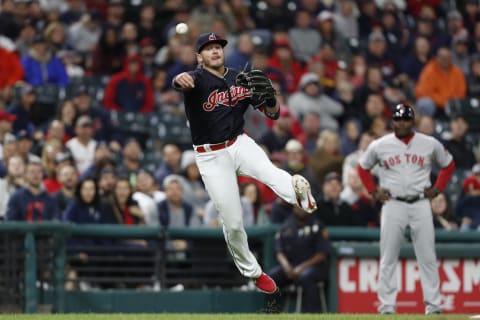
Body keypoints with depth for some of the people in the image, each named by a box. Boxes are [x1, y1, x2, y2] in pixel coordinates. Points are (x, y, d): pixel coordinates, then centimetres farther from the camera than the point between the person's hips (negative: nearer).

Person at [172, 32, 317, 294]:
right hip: (211, 157, -2)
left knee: (267, 171, -34)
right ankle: (252, 272, 18)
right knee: (233, 223, 0)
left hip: (240, 144, 2)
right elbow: (181, 82, -34)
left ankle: (299, 192, -62)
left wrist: (270, 97, -18)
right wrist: (180, 80, -60)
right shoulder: (198, 78, -9)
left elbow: (273, 114, 6)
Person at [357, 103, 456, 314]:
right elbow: (363, 167, 17)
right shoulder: (380, 146, 2)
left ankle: (433, 305, 4)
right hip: (393, 205, 0)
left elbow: (448, 165, 17)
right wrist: (374, 192, 6)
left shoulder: (430, 144, 3)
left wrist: (437, 189, 6)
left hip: (421, 204, 0)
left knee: (428, 257, -1)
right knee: (388, 259, -2)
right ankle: (386, 306, 2)